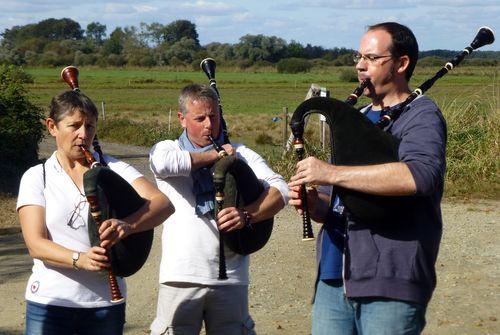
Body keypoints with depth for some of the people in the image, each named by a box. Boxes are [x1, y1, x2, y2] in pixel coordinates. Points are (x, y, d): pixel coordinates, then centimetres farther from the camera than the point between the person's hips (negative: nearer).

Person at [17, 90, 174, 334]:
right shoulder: (37, 177, 5)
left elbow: (163, 204, -9)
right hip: (49, 302, -1)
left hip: (105, 302, 1)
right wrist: (79, 259, -25)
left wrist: (127, 226, -29)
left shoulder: (113, 169, 5)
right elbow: (35, 243, -7)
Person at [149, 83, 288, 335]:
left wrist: (247, 215, -19)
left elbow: (280, 190, 0)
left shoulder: (240, 154, 12)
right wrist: (215, 154, -6)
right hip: (181, 276, -2)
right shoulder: (168, 149, 8)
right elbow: (163, 163, -18)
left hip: (230, 277, 2)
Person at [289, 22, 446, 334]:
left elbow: (422, 173, -27)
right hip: (334, 278, 7)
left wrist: (332, 173, -25)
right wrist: (315, 203, -2)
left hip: (390, 286, -7)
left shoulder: (421, 115, -4)